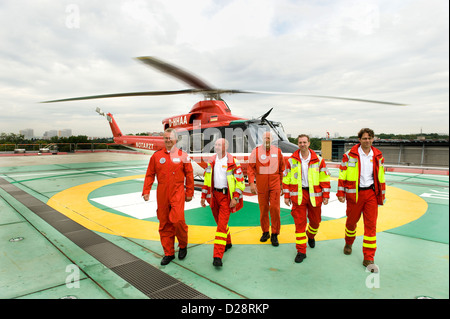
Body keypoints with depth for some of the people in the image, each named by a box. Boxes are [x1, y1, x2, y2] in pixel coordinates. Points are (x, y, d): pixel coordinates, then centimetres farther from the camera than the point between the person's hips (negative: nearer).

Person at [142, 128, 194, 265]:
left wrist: (189, 193, 6)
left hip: (177, 193, -2)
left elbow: (189, 175, 5)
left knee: (177, 220, -14)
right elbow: (150, 174, 10)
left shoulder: (183, 155, 2)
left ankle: (183, 245, 15)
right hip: (162, 194, 3)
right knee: (164, 224, 8)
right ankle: (168, 253, 23)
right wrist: (146, 191, 2)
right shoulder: (157, 155, 6)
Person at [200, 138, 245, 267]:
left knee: (222, 224, -10)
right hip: (214, 194, 5)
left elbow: (240, 181, -8)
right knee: (220, 222, 18)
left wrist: (235, 198, -14)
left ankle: (217, 256, -8)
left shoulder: (233, 162, -8)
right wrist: (203, 196, 10)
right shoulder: (211, 161, 6)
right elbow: (207, 180, 12)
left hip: (226, 195, -5)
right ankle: (227, 243, 41)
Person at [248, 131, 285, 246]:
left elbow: (282, 168, 11)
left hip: (275, 183, 0)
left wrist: (282, 183, 10)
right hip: (261, 184, 0)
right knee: (263, 209, 8)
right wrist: (251, 183, -12)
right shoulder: (256, 151, 1)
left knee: (274, 208, -6)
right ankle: (265, 232, 24)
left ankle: (275, 234, 8)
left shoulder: (277, 151, 6)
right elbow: (251, 168, -2)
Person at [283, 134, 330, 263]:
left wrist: (326, 195, 0)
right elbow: (286, 179, 5)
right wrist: (286, 196, 3)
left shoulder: (318, 159, 0)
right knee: (299, 223, -1)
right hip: (298, 195, -1)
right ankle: (301, 251, 9)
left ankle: (311, 236, 49)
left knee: (315, 220, 15)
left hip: (314, 195, 1)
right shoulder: (291, 160, 1)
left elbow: (325, 178, 3)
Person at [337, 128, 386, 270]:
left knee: (371, 225, -1)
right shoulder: (350, 155, -5)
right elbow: (342, 174, -3)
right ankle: (349, 243, 42)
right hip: (354, 193, -2)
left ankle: (368, 258, 7)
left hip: (371, 193, 3)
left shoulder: (378, 156, 7)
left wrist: (382, 194, 17)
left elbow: (381, 176, 16)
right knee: (351, 220, 13)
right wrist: (340, 193, -6)